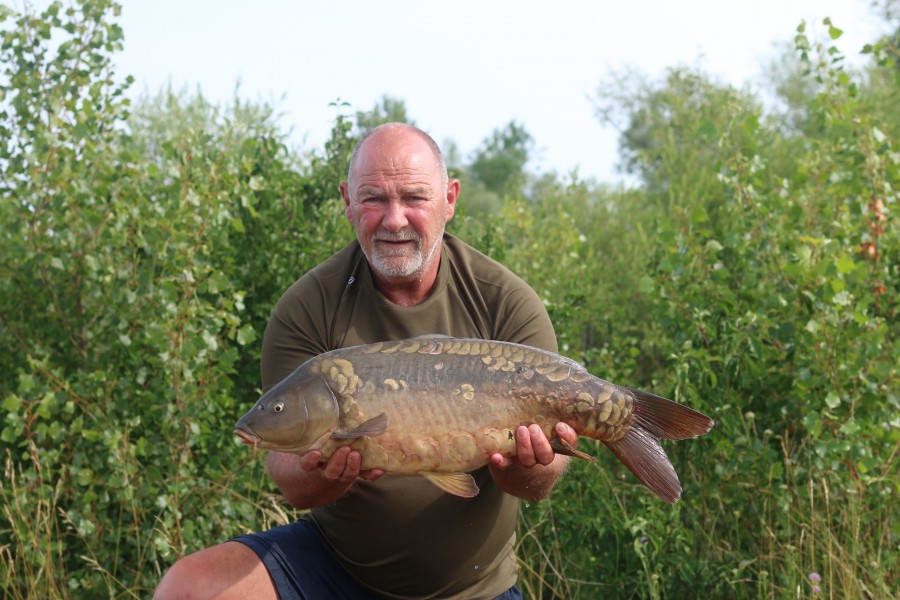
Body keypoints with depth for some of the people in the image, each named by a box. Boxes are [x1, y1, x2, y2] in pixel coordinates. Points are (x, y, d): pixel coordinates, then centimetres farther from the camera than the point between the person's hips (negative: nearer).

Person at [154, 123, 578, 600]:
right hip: (334, 559, 0)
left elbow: (542, 484, -10)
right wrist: (321, 475, -35)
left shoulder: (508, 304, -9)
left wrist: (524, 471, -33)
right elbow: (293, 484, -12)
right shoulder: (306, 309, -10)